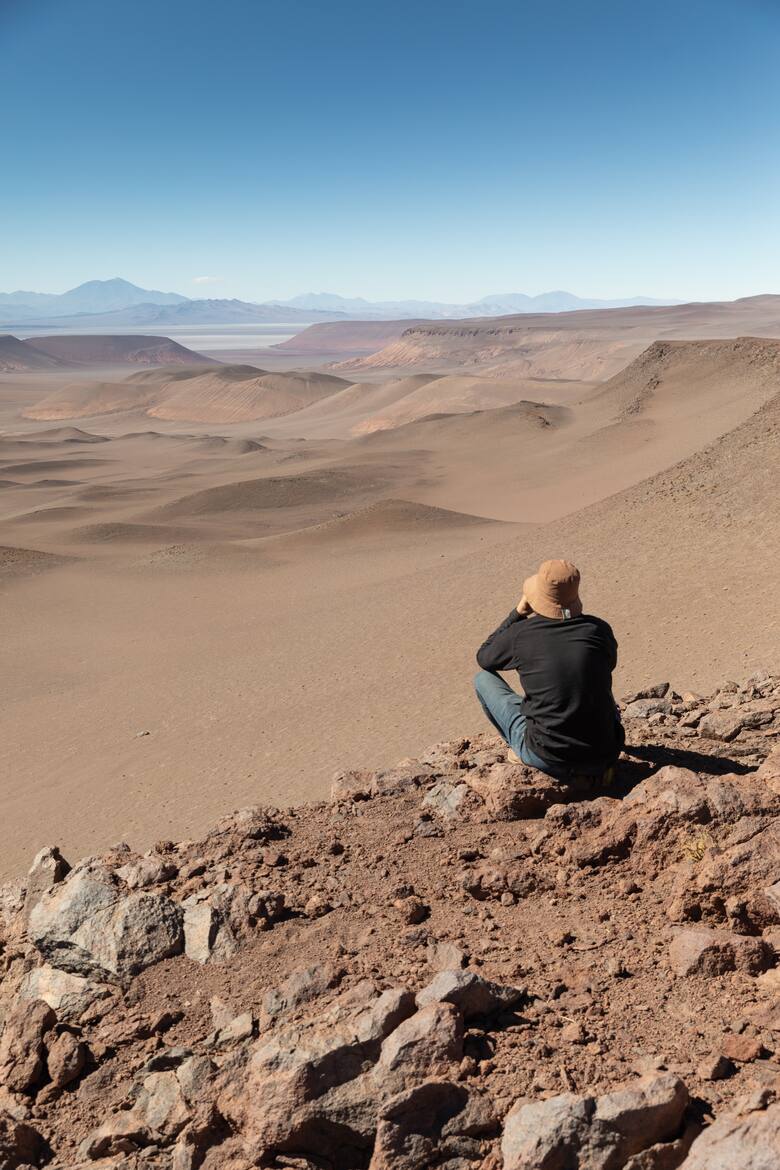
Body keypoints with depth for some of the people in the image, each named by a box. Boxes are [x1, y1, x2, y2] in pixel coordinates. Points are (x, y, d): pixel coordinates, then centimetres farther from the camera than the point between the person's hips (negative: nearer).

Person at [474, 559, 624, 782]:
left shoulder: (520, 633, -11)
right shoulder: (598, 629, -4)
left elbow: (484, 658, 13)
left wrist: (517, 613, 15)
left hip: (547, 759, -3)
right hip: (601, 759, 3)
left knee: (483, 679, 12)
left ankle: (522, 752, 18)